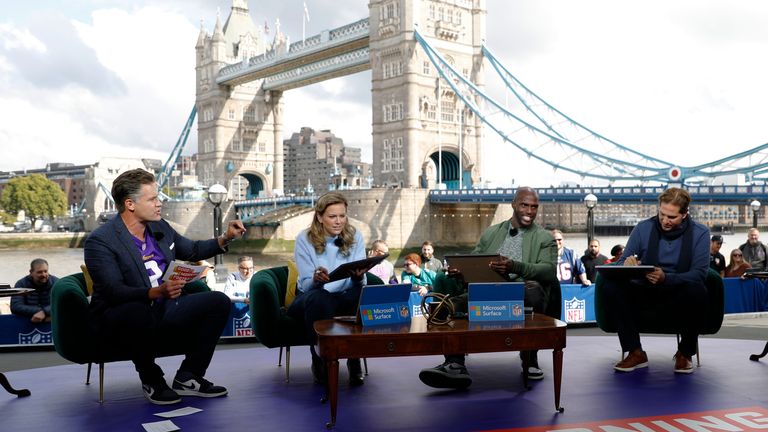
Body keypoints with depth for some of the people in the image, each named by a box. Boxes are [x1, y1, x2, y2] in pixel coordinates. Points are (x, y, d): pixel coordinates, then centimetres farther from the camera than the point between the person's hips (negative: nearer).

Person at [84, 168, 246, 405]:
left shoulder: (159, 227, 8)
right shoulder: (100, 241, -15)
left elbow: (192, 250, 24)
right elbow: (114, 292, -25)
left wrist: (226, 238, 9)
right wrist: (157, 292, -40)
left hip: (163, 310, 7)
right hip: (120, 321, -7)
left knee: (218, 302, -7)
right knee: (139, 312, -41)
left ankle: (187, 378, -2)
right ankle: (151, 381, -14)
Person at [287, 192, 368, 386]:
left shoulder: (355, 237, -2)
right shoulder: (305, 239, -8)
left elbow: (359, 283, -8)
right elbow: (307, 285, -13)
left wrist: (358, 277, -33)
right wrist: (316, 280, -37)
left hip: (345, 298, 2)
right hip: (311, 300, -2)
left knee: (363, 294, -32)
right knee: (319, 298, -38)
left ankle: (354, 358, -16)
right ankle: (319, 360, -17)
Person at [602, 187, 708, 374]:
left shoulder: (700, 233, -5)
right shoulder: (643, 228, -2)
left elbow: (699, 273, -15)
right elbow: (621, 263, -1)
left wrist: (665, 278, -34)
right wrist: (627, 265, -28)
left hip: (679, 292, -1)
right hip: (646, 291, 2)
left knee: (696, 290, -37)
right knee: (611, 286, -27)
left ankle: (685, 353, -13)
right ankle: (635, 352, -16)